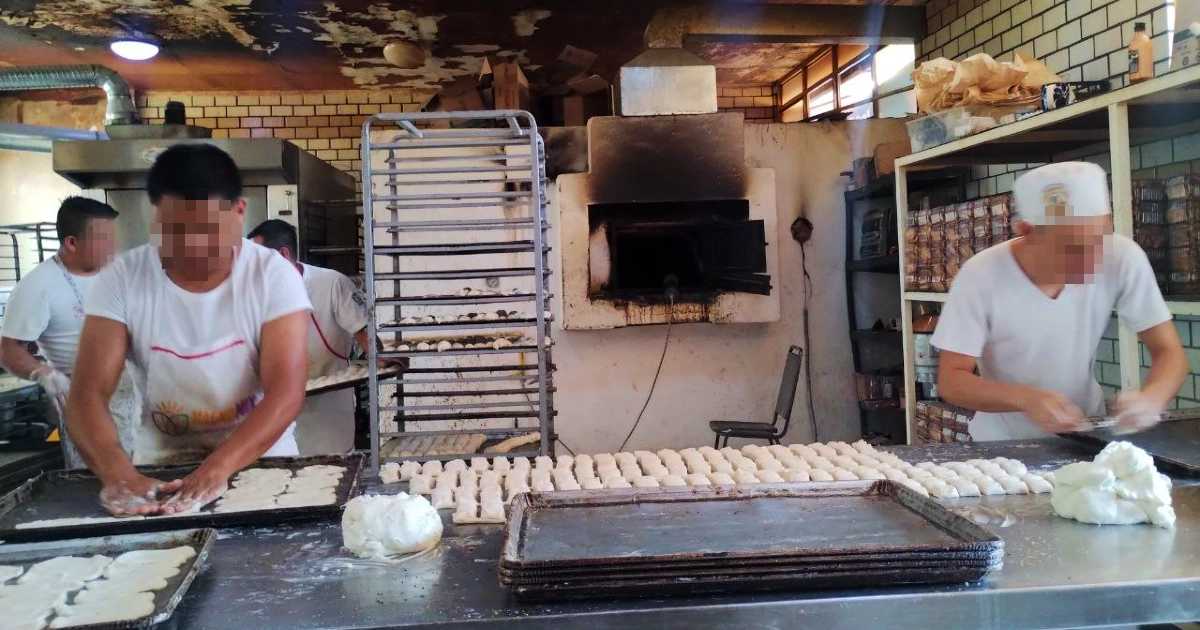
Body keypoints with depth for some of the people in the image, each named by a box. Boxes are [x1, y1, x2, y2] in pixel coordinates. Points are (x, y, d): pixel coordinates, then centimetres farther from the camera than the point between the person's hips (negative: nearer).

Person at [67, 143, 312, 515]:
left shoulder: (273, 276, -13)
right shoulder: (122, 279, -8)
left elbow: (286, 394, -20)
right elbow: (88, 393, -13)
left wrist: (218, 467, -34)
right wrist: (118, 473, -31)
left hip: (260, 457, -1)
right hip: (161, 461, 1)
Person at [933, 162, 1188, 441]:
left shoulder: (1122, 258, -15)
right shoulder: (981, 276, -22)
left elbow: (1168, 351, -7)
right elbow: (951, 380, -18)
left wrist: (1151, 398, -28)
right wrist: (1026, 399, -34)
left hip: (1085, 433, 2)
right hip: (1003, 444, -2)